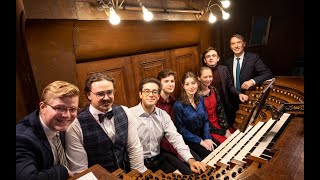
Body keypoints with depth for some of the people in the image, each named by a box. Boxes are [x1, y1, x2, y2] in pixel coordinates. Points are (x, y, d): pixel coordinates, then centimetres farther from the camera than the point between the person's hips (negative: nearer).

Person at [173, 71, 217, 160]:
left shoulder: (200, 99, 0)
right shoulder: (178, 105, -20)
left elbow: (206, 120, 7)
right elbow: (181, 129, -15)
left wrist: (208, 138, -5)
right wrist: (200, 141, -14)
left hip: (203, 135, 6)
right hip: (189, 139, -5)